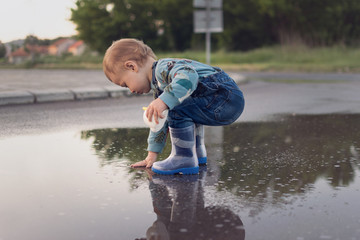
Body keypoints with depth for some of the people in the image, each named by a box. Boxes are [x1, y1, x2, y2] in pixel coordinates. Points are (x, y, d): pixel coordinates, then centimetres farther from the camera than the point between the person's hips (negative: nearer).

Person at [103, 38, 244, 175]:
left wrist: (163, 101, -40)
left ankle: (185, 160, -10)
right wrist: (152, 154, 26)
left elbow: (189, 76, -36)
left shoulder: (164, 67, -14)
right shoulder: (158, 86, 19)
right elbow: (159, 121, 26)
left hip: (227, 98, -11)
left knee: (179, 110, -22)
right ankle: (198, 153, 28)